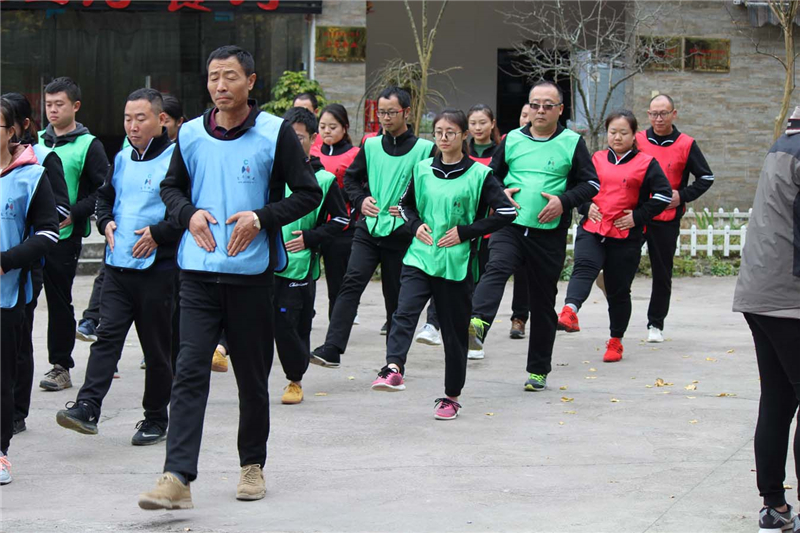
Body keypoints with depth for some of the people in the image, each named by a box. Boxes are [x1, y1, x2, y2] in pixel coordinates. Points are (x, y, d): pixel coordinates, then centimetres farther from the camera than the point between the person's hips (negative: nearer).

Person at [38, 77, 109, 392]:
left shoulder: (87, 145, -3)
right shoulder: (37, 141, 12)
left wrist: (74, 214, -16)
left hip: (64, 236, -5)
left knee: (60, 301, 1)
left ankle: (61, 366, 10)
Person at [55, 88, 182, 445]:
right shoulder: (121, 159, 14)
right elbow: (104, 197, 28)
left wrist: (158, 233, -17)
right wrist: (106, 222, 8)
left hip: (157, 269, -5)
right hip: (118, 266, 5)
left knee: (157, 347, 5)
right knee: (107, 335, -5)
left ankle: (155, 419, 15)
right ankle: (87, 408, -12)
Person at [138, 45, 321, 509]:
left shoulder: (275, 133, -2)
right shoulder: (191, 134, 6)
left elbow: (309, 193, -1)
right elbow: (171, 187, 18)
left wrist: (262, 218, -15)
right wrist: (189, 214, -4)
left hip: (252, 271, -1)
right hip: (199, 272, 2)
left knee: (253, 376, 10)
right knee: (190, 372, -9)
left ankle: (253, 466, 28)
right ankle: (178, 479, -14)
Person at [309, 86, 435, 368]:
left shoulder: (424, 149, -2)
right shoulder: (371, 145, 10)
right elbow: (351, 177, 23)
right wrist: (361, 200, 5)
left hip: (400, 234, -2)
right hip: (368, 229, 3)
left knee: (396, 297, 5)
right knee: (352, 282, -15)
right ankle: (331, 349, -23)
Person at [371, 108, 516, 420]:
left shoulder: (478, 175, -3)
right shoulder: (423, 169, 9)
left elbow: (507, 212, -7)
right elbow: (406, 204, 24)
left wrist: (465, 232, -11)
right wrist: (416, 225, 2)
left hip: (457, 263, -2)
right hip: (419, 257, 3)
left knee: (454, 330, 5)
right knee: (404, 313, -22)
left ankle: (452, 396, 15)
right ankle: (393, 369, -35)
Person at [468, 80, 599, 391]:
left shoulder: (572, 143, 4)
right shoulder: (512, 140, 10)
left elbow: (591, 184, 3)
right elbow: (491, 175, 19)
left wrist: (564, 202, -13)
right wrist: (500, 193, -3)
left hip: (549, 234, -1)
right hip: (510, 226, 1)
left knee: (543, 302, 7)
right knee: (496, 269, -30)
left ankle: (538, 371, 18)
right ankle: (477, 324, -52)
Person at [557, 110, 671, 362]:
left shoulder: (646, 163, 3)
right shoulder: (596, 159, 11)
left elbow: (664, 195, -1)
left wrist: (638, 216, -8)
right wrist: (586, 207, 3)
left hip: (625, 237, -1)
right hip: (592, 230, 1)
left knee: (618, 291, 6)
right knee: (584, 268, -27)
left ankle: (616, 341, 19)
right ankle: (570, 311, -48)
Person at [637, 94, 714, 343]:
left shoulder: (686, 145, 0)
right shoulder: (637, 141, 4)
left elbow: (706, 177, 6)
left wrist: (682, 196, -7)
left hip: (667, 219, 0)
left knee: (662, 273, 8)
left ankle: (656, 324, 20)